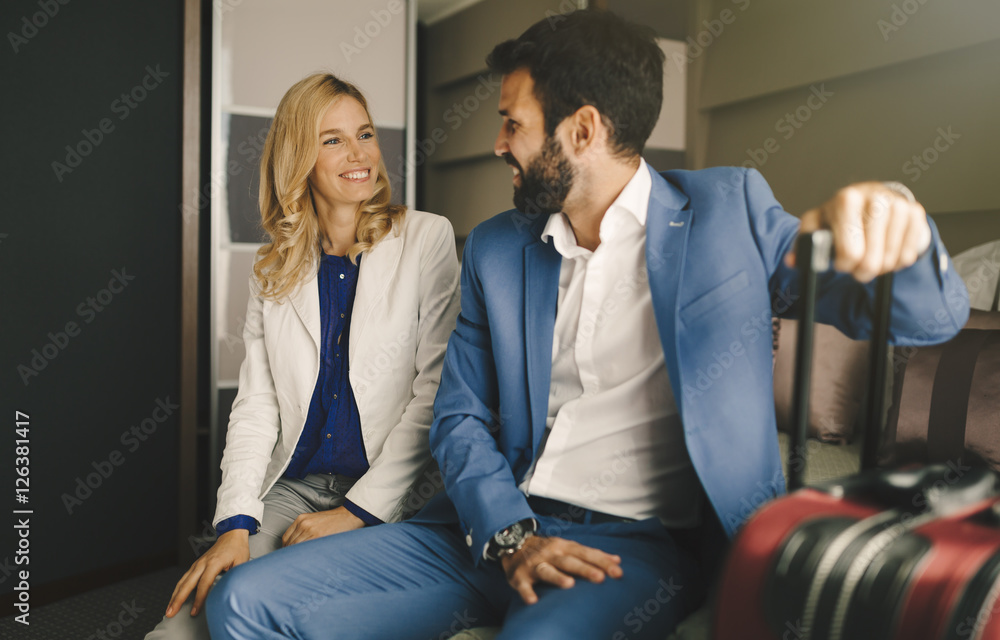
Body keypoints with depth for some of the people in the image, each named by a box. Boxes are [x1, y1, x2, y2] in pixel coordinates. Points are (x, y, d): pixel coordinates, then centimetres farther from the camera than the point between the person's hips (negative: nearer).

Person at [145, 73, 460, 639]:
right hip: (293, 490, 3)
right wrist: (236, 523, -7)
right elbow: (256, 402, 6)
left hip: (391, 502, -3)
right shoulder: (274, 267, 11)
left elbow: (433, 395, -6)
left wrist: (358, 512, -12)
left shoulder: (427, 239, -1)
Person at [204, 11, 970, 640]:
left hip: (646, 541, -4)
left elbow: (933, 315, -2)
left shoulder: (725, 210, 1)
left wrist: (891, 229, -26)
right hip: (497, 524, 5)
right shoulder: (497, 249, 11)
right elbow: (460, 418, 9)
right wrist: (509, 536, -10)